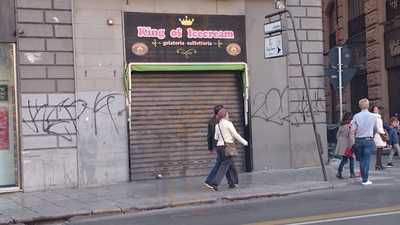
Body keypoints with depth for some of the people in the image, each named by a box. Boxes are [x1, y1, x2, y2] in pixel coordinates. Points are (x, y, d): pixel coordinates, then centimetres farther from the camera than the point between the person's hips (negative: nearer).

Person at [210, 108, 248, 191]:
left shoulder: (217, 125, 8)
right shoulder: (228, 123, -9)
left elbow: (216, 138, 6)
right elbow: (235, 135, -9)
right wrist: (244, 142, 2)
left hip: (220, 146, 7)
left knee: (231, 165, 17)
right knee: (224, 166, -7)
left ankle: (232, 182, 19)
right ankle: (215, 183, -16)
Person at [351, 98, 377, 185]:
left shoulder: (356, 116, -3)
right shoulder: (373, 116, -1)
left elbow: (353, 130, -5)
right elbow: (375, 129, 11)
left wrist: (353, 142, 3)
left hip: (358, 140, 1)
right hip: (369, 140, -1)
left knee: (361, 160, 15)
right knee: (366, 160, 0)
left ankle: (363, 177, 25)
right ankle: (365, 180, -1)